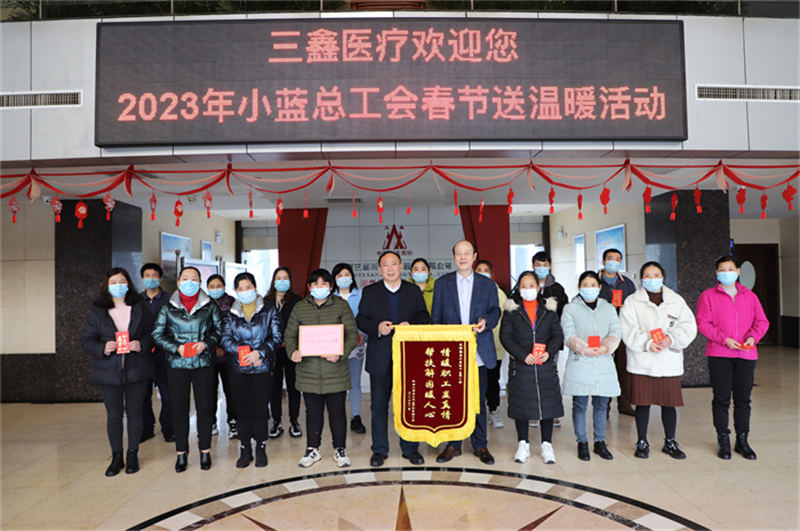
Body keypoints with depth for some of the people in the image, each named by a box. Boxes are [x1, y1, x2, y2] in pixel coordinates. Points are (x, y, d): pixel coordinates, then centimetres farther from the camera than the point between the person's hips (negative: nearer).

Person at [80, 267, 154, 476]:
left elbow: (152, 333, 5)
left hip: (136, 371, 0)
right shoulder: (97, 311, 2)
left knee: (134, 413, 8)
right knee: (113, 415, 8)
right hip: (109, 372, 0)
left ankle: (133, 455, 23)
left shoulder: (139, 308, 3)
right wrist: (103, 348, -17)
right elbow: (86, 340, 2)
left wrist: (141, 344, -14)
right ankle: (116, 457, 24)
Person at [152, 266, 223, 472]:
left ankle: (205, 451, 18)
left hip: (203, 364, 0)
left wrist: (205, 343, -11)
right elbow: (157, 334, 3)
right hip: (177, 364, 1)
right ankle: (181, 453, 19)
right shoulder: (168, 308, 4)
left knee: (205, 407, 3)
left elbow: (219, 329, 6)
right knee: (179, 408, 6)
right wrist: (176, 347, -10)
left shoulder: (210, 306, 3)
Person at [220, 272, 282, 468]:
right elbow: (225, 339, -1)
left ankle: (261, 448, 17)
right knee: (243, 410, 6)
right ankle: (245, 450, 19)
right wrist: (243, 352, -15)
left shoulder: (269, 310, 2)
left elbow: (277, 337, -4)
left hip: (263, 368, -2)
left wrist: (260, 352, -16)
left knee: (260, 409, 2)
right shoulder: (231, 314, 8)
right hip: (238, 369, 2)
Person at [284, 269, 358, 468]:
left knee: (337, 410, 8)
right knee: (313, 411, 11)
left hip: (335, 370, -1)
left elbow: (352, 334, -3)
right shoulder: (300, 308, 7)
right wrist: (293, 351, -13)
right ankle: (312, 449, 27)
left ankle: (339, 449, 24)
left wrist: (341, 352, -20)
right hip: (309, 371, 2)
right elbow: (290, 335, 8)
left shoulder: (341, 306, 1)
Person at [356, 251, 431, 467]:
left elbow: (424, 317, 7)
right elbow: (361, 319, 3)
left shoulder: (414, 291, 9)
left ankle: (410, 448, 22)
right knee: (379, 405, 6)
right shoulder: (370, 292, 7)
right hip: (380, 357, 0)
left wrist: (410, 325, -13)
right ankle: (380, 450, 20)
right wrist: (377, 327, -16)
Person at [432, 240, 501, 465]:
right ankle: (453, 444, 20)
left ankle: (480, 445, 21)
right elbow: (436, 318, 7)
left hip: (478, 353, 0)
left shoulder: (488, 285, 9)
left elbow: (495, 310, 7)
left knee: (479, 400, 6)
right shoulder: (442, 283, 7)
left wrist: (485, 321, -15)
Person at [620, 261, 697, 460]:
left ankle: (670, 442, 27)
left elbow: (688, 326, 1)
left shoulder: (676, 300, 9)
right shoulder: (632, 302, 2)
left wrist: (672, 338, -15)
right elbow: (629, 330, -6)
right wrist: (647, 343, -19)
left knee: (669, 402, 9)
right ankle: (642, 442, 19)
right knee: (643, 402, 3)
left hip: (670, 362, 2)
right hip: (642, 362, -2)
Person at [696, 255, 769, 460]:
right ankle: (723, 441, 13)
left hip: (746, 354, 3)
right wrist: (724, 339, -14)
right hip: (719, 355, -3)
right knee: (722, 399, 2)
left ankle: (742, 441, 21)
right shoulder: (708, 296, 2)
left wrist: (753, 336, -9)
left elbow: (762, 321, 11)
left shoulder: (750, 296, 13)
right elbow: (703, 323, -4)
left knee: (743, 399, 9)